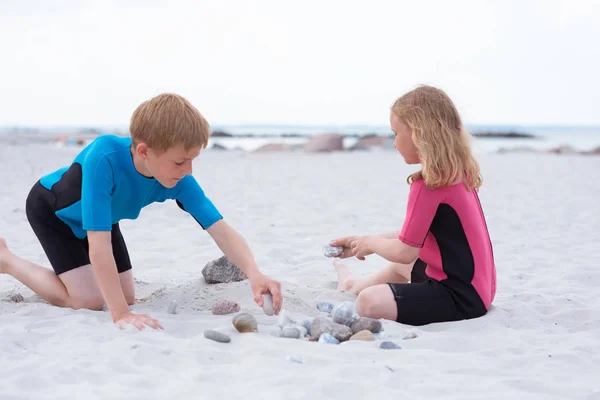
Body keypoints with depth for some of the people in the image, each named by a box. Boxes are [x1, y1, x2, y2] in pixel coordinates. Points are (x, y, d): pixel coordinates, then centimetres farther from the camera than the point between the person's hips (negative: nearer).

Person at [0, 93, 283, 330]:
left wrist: (254, 275, -48)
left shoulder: (178, 179, -29)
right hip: (51, 208, -5)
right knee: (89, 301, -15)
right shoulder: (104, 157, -45)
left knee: (126, 297, 6)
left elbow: (221, 230, -30)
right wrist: (120, 315, -48)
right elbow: (99, 245, -46)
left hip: (100, 215, 6)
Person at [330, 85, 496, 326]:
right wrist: (363, 241, 18)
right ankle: (355, 284, 64)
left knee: (369, 302, -28)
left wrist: (370, 243, 2)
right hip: (476, 286, 11)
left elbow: (405, 251, -18)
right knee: (403, 265, 38)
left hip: (460, 296, -11)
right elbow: (414, 234, 18)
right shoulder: (459, 172, 9)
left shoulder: (429, 184, -21)